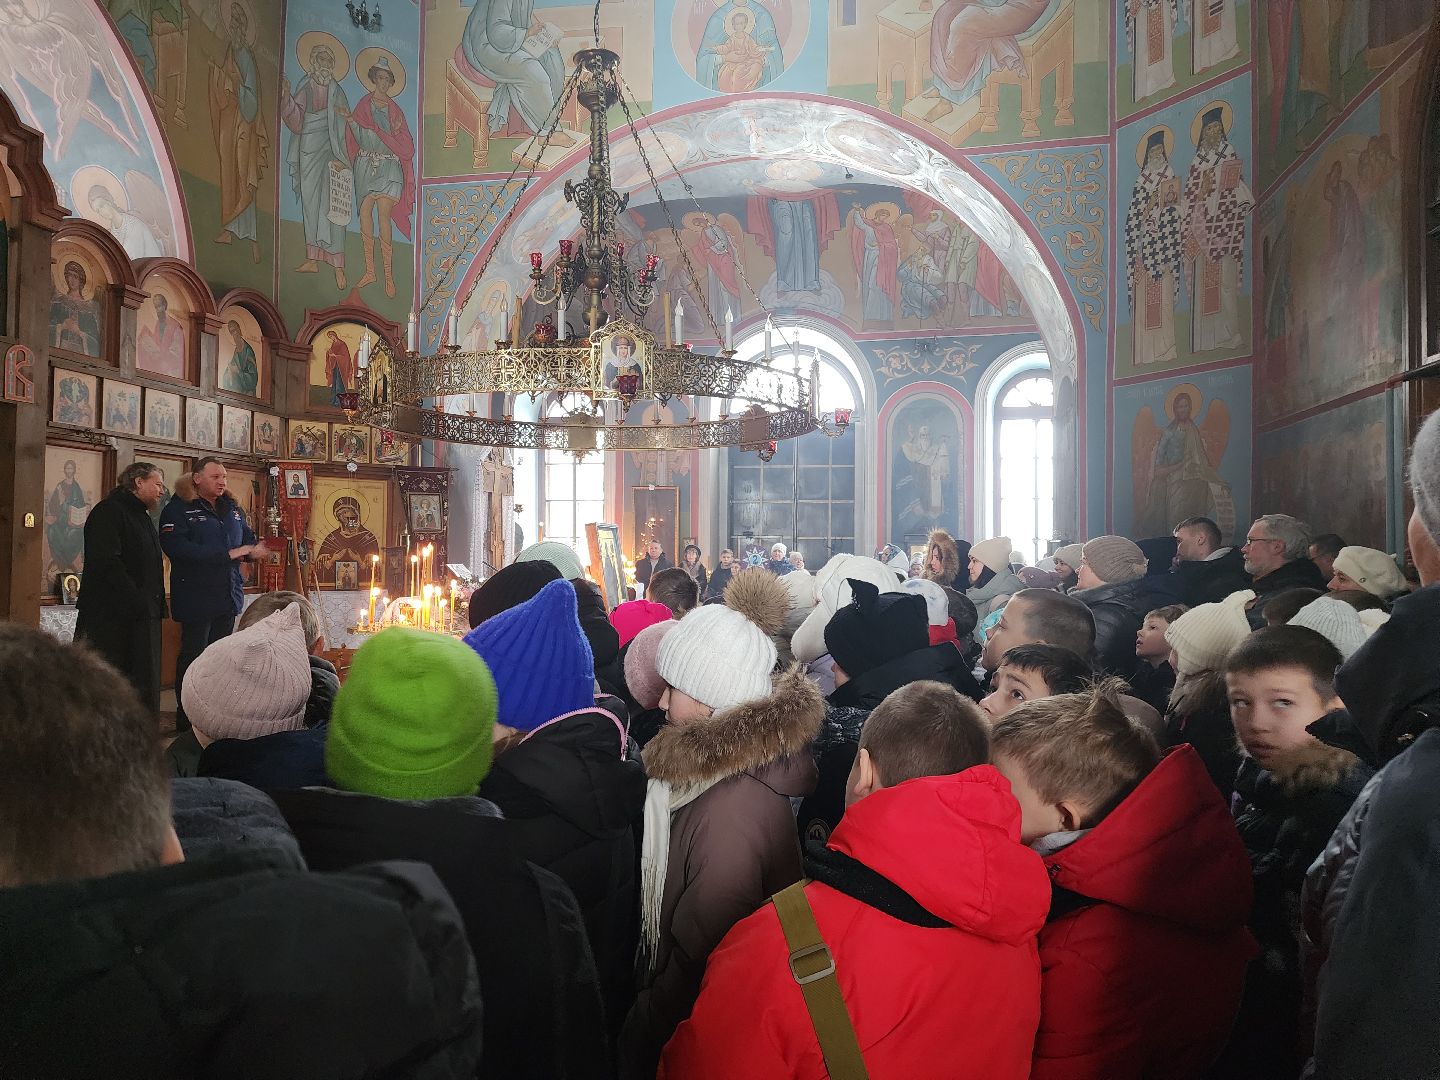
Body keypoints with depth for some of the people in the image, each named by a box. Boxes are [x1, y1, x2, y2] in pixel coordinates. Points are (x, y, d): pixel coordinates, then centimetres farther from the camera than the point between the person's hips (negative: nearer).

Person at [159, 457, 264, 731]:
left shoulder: (232, 509, 12)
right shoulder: (178, 510, -10)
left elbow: (247, 537, 22)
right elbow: (178, 548, -24)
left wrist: (252, 550, -4)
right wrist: (227, 555, -25)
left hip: (228, 594, 7)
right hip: (196, 597, -7)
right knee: (193, 656, 0)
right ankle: (186, 718, 9)